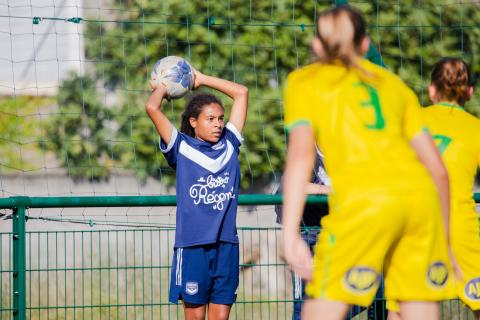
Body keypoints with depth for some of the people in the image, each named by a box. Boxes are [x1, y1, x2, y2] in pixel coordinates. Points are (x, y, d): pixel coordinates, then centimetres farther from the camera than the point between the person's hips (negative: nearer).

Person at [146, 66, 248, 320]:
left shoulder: (229, 145, 11)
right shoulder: (181, 148, 1)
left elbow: (241, 93, 16)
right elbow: (152, 108, -9)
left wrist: (202, 79, 19)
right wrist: (161, 89, 11)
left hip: (226, 243, 3)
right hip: (192, 244, -3)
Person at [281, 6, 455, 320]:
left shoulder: (304, 80, 18)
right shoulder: (394, 83, 28)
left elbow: (301, 155, 1)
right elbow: (437, 168, 23)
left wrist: (290, 235, -5)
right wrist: (444, 238, 32)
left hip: (363, 199, -4)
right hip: (422, 196, 4)